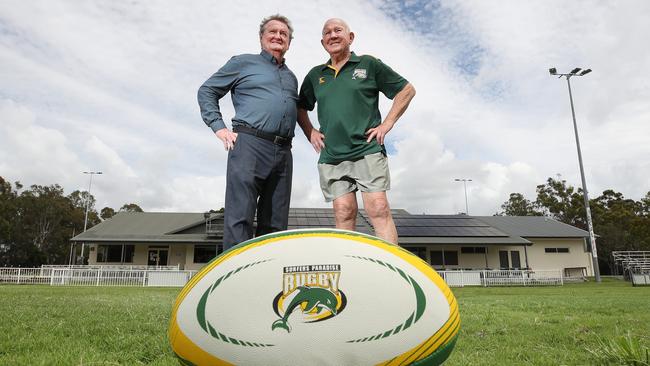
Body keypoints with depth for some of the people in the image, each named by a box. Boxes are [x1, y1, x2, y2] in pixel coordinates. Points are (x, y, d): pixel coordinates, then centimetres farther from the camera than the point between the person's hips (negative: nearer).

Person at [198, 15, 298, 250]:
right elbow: (206, 91, 12)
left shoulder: (292, 78, 27)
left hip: (283, 151, 6)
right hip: (249, 144, -5)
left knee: (275, 223, 3)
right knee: (240, 217, -12)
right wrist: (219, 127, 0)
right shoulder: (244, 63, 13)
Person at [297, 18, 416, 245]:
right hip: (330, 156, 3)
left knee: (378, 209, -12)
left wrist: (387, 124, 2)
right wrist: (310, 133, 14)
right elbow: (300, 107, 31)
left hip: (368, 151, -3)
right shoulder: (315, 75, 19)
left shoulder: (368, 64, 8)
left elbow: (406, 90, 10)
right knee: (343, 213, -2)